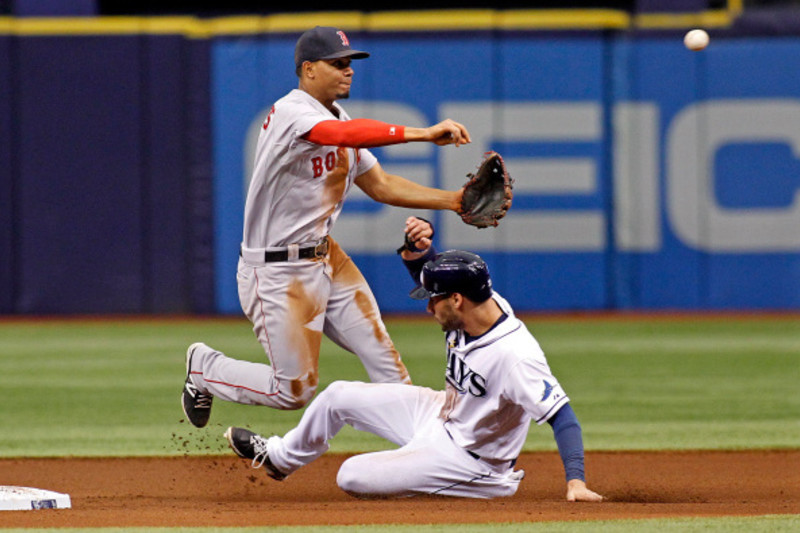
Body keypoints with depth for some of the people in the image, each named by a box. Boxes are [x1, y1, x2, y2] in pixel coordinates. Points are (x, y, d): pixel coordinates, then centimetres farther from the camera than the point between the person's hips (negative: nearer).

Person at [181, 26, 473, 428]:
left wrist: (454, 200, -3)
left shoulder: (339, 120, 10)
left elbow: (381, 186, 9)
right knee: (294, 391, -2)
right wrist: (422, 134, -46)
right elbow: (341, 134, -40)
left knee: (383, 359, 3)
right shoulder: (291, 113, -20)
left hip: (325, 256, 9)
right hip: (277, 270, -9)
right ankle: (205, 367, 21)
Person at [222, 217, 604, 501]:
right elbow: (426, 268, 4)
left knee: (352, 477, -15)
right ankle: (280, 458, 42)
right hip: (441, 415, 9)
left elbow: (562, 416, -38)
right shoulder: (474, 305, -11)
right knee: (339, 396, 13)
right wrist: (417, 245, -19)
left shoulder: (514, 355, -37)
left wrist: (575, 482, -48)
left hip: (469, 458, -9)